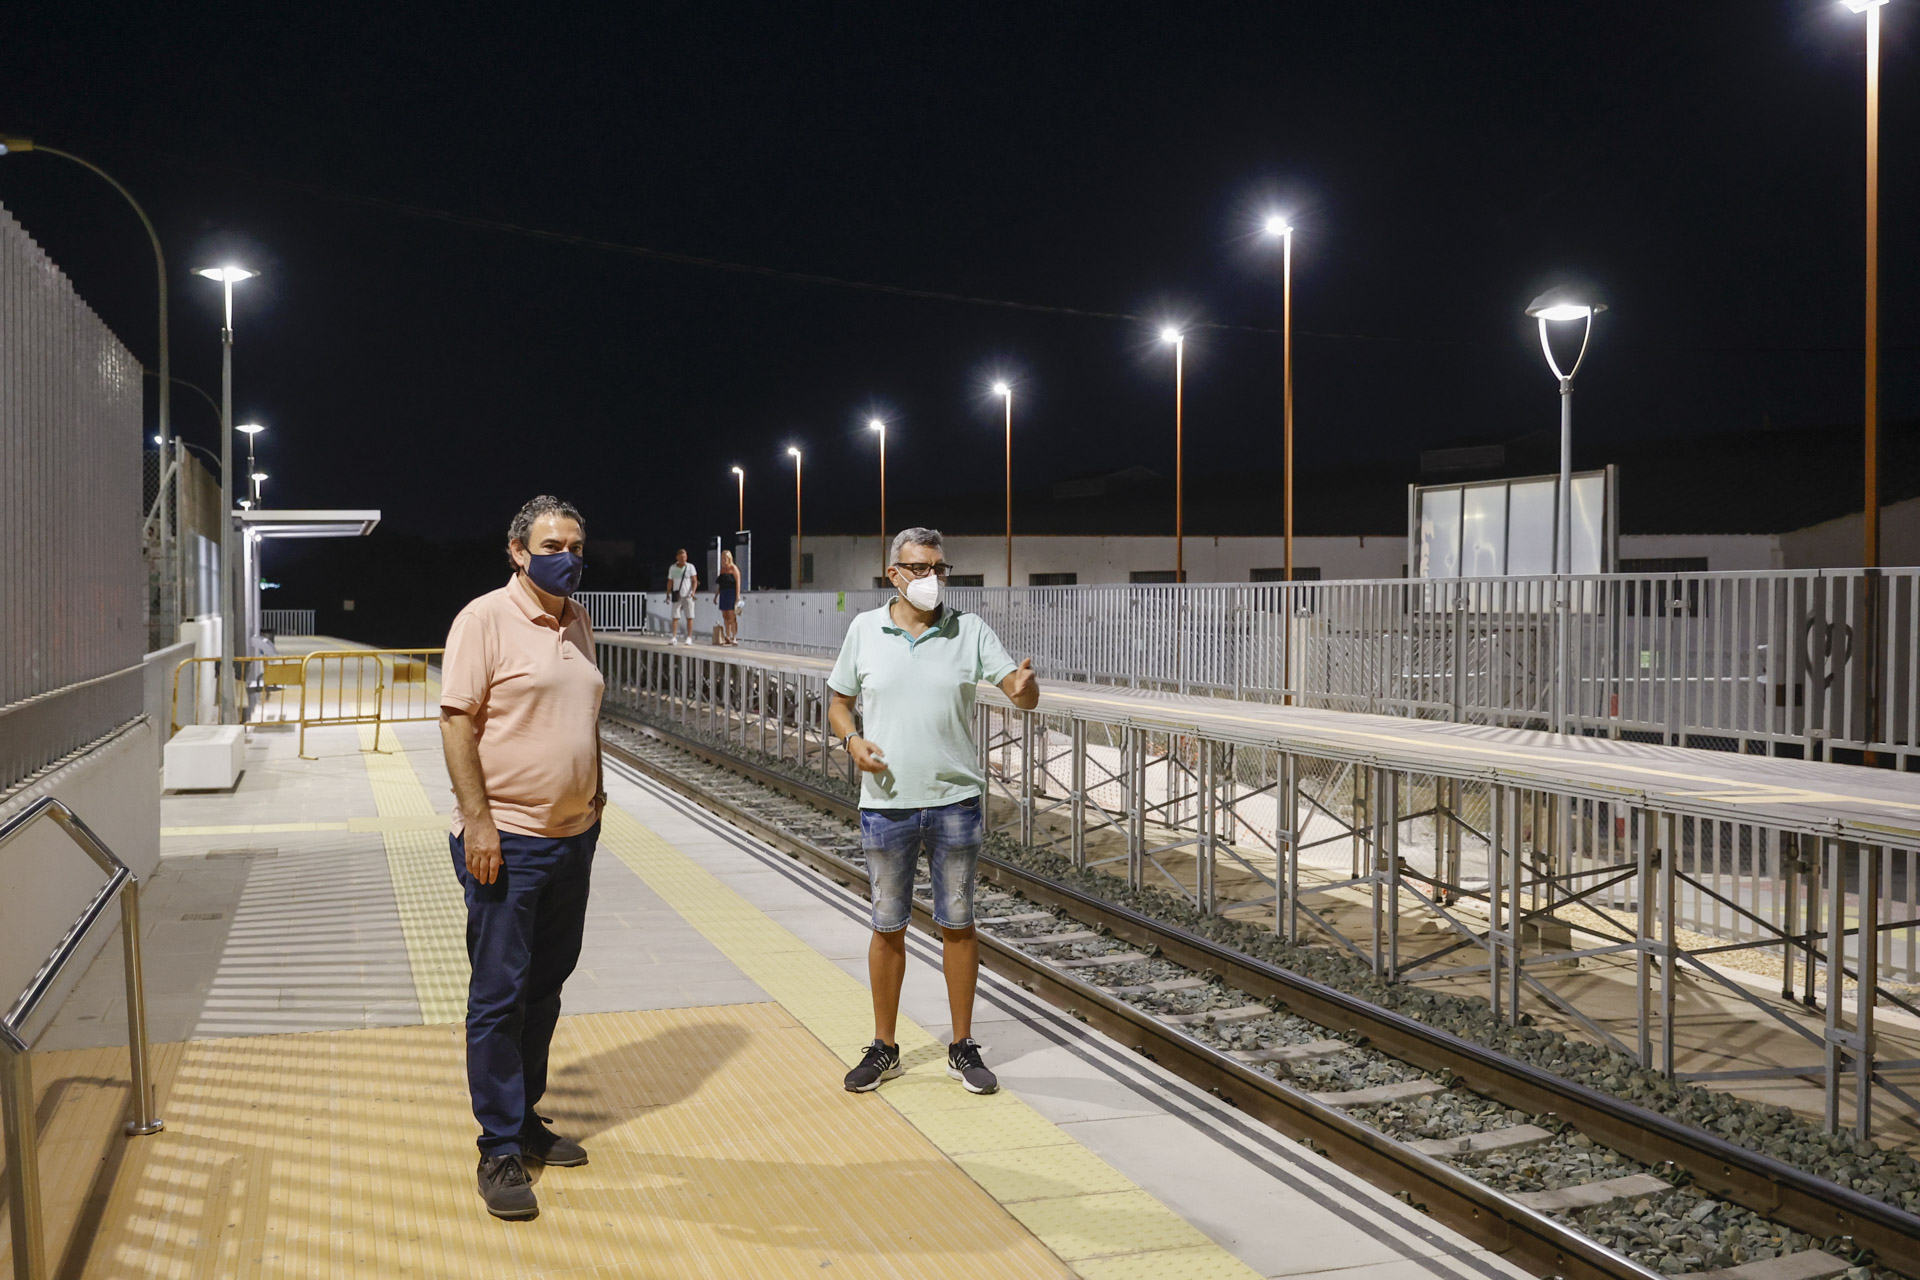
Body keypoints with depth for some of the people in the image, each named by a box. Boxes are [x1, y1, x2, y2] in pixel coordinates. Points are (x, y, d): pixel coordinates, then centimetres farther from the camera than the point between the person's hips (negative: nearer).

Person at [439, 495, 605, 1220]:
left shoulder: (576, 621, 12)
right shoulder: (485, 619, -10)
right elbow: (456, 722, -14)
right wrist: (477, 820, -19)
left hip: (572, 835, 7)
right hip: (506, 840, -7)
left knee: (545, 987, 16)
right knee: (499, 995, -1)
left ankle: (526, 1117, 29)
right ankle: (500, 1151, 8)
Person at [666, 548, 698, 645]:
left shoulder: (690, 567, 1)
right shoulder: (672, 568, 7)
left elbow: (695, 581, -3)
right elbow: (670, 582, 13)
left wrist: (693, 591, -18)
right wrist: (668, 595, 8)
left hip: (688, 596, -1)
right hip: (677, 596, 2)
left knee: (689, 617, -1)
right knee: (674, 617, -5)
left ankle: (689, 638, 5)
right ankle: (674, 638, -7)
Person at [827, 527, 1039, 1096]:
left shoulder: (970, 631, -1)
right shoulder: (865, 630, 2)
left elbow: (1021, 694, -7)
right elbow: (838, 703, 10)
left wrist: (1025, 687, -31)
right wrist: (853, 740, -11)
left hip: (956, 802, 0)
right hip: (886, 803, 0)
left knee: (957, 925, 8)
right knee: (888, 928, 9)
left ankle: (962, 1049, 20)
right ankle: (883, 1049, 23)